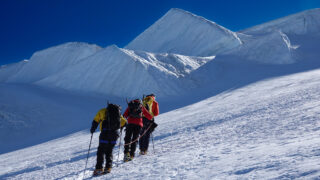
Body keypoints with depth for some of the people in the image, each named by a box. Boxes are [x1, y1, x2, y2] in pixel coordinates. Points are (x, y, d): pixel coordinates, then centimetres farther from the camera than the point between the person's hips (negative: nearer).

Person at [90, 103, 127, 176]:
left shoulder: (102, 111, 15)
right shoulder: (118, 113, 22)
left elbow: (96, 121, 10)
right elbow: (124, 122, 18)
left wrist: (92, 129, 23)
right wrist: (120, 127, 37)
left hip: (105, 132, -3)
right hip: (115, 133, 3)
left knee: (101, 151, 3)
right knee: (109, 151, 15)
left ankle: (99, 168, -6)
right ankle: (108, 167, 5)